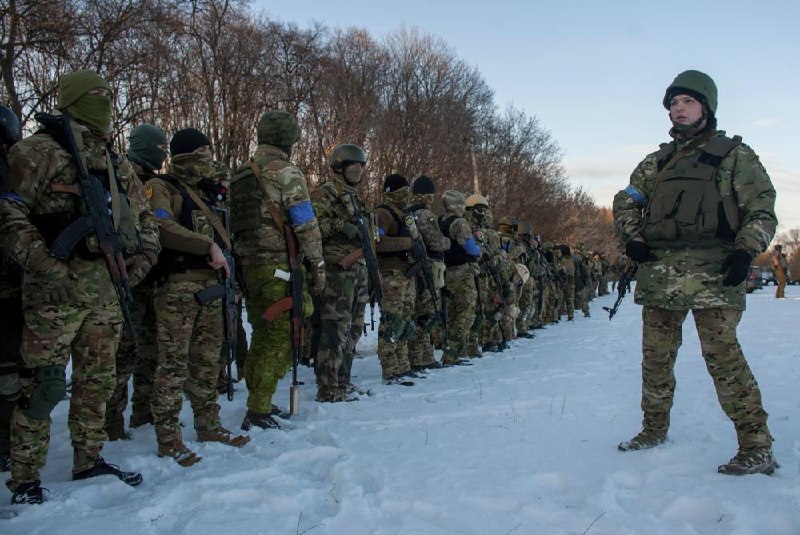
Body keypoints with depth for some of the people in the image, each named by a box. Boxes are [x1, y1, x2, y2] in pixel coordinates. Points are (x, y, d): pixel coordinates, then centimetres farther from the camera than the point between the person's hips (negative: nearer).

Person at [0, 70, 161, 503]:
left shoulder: (113, 163, 18)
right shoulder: (37, 151, -3)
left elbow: (142, 213, 25)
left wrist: (143, 256, 9)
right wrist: (43, 265, -19)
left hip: (106, 287, 7)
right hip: (56, 287, -7)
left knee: (97, 381, 13)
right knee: (44, 383, -5)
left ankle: (88, 461, 26)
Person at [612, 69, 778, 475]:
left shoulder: (735, 154, 9)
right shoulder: (656, 162, 20)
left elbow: (762, 208, 4)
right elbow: (625, 202, 23)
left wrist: (746, 249, -12)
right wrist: (631, 237, 5)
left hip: (713, 270, -5)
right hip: (660, 270, 5)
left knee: (722, 355, -12)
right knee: (656, 355, 10)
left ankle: (757, 447, -5)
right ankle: (654, 429, 25)